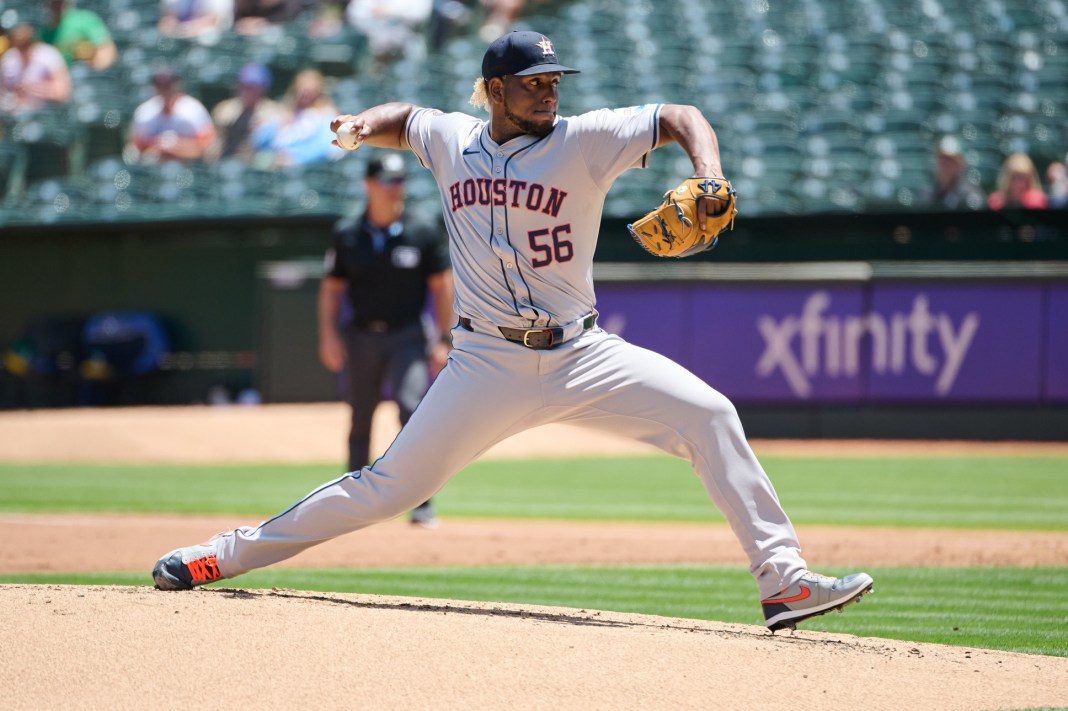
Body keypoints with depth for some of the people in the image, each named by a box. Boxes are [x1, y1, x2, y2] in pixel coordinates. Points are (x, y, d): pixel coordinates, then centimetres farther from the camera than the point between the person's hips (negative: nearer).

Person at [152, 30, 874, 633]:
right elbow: (405, 117, 28)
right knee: (391, 487, -2)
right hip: (488, 364, 1)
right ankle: (229, 554, 12)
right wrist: (364, 124, 5)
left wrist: (709, 181, -25)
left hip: (580, 356, 0)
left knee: (708, 415, -18)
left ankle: (783, 579, -17)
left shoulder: (584, 140, -5)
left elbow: (682, 118, -6)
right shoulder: (450, 138, 5)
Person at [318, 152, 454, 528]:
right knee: (359, 421, 9)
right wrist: (328, 334, -4)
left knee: (413, 412, -17)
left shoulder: (422, 236, 0)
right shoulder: (348, 236, 3)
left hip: (406, 338, -2)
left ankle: (421, 502, -16)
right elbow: (332, 287, 7)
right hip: (361, 337, 2)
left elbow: (441, 286, 3)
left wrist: (444, 339, -3)